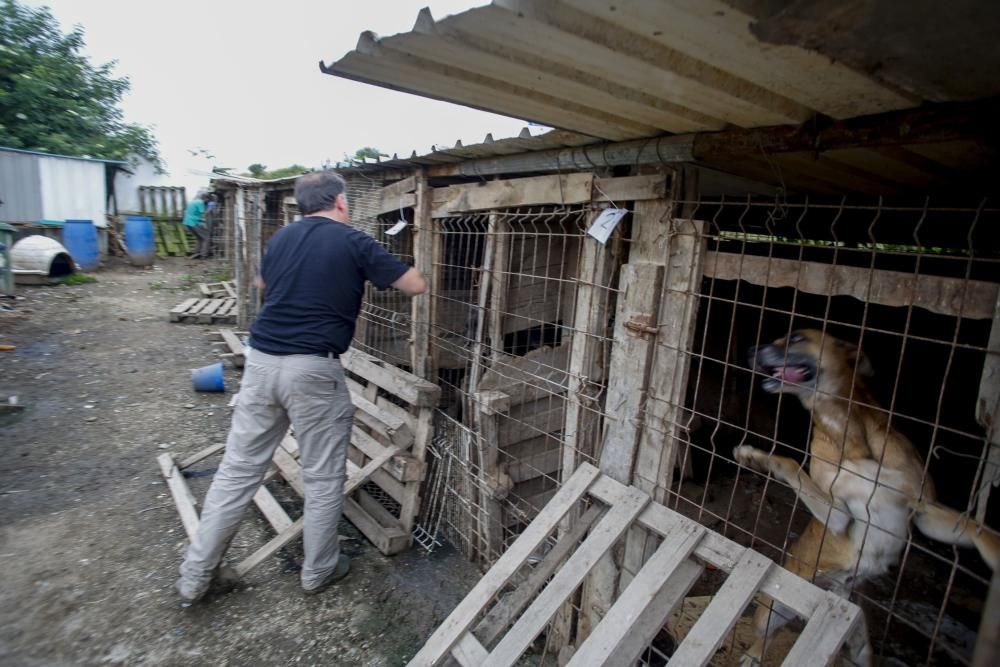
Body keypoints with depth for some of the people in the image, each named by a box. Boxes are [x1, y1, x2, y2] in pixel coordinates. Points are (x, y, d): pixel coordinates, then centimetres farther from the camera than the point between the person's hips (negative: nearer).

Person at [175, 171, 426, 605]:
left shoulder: (281, 237, 13)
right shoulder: (354, 242, -3)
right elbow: (416, 287, 0)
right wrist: (372, 267, 19)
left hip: (261, 360, 6)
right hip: (313, 369, -6)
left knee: (238, 469, 16)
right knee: (323, 477, 11)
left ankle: (195, 574, 27)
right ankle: (318, 570, 27)